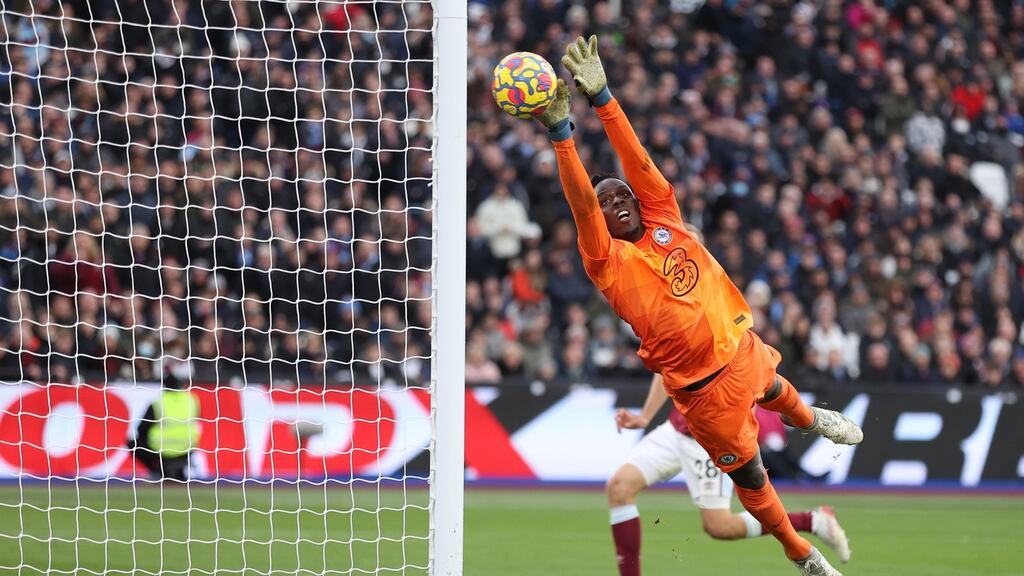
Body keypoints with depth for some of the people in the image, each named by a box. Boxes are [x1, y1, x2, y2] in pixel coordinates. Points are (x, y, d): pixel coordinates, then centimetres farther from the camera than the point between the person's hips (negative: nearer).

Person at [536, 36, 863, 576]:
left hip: (744, 349, 5)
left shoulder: (664, 221, -4)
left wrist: (602, 97, -23)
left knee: (775, 388, 37)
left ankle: (811, 418, 73)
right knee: (749, 474, 11)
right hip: (704, 387, -5)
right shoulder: (609, 263, -17)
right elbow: (580, 203, -32)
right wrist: (559, 130, -41)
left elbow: (638, 162, -14)